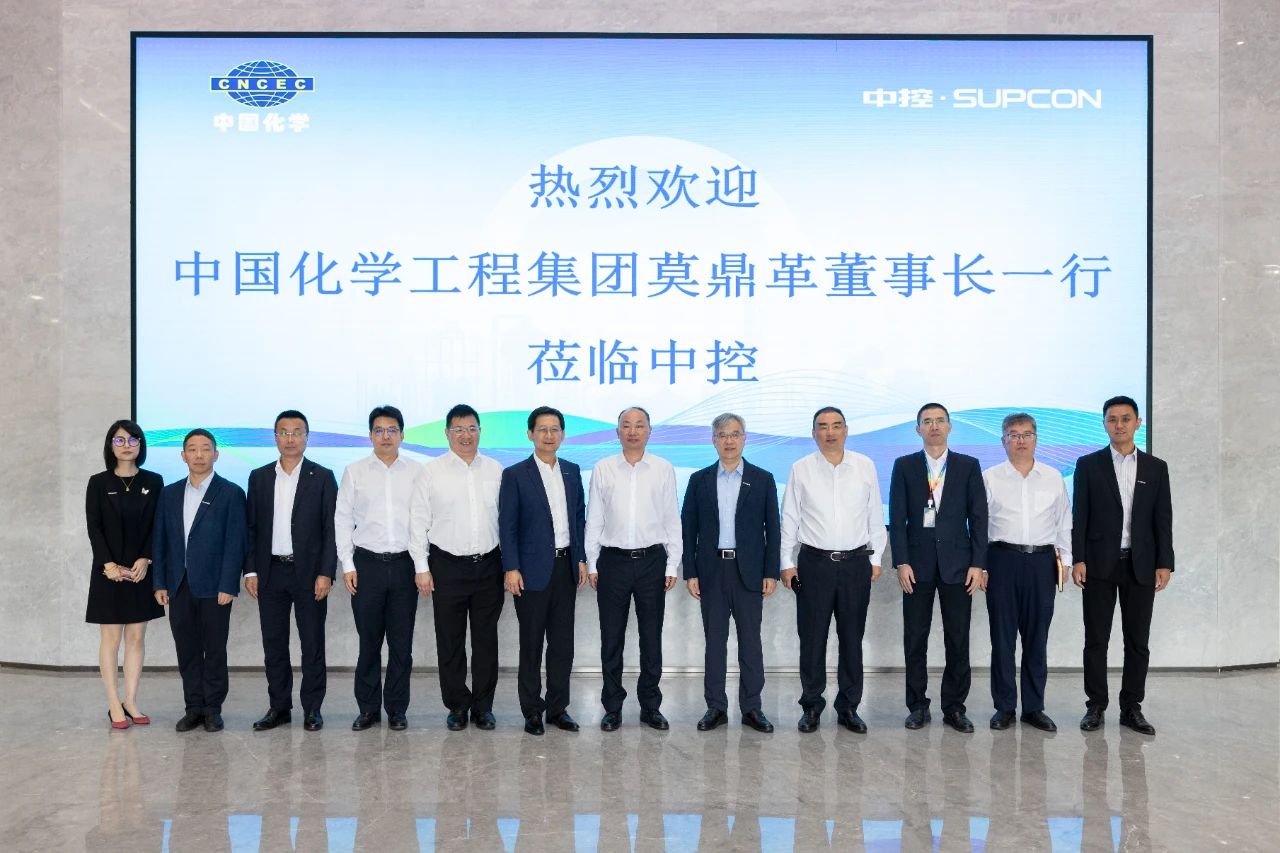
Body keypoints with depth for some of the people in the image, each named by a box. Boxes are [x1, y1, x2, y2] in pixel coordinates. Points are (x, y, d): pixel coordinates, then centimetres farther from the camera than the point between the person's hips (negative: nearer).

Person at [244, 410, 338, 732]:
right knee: (273, 644, 8)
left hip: (309, 571, -3)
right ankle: (279, 707, 18)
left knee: (312, 644, 3)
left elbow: (331, 528, -3)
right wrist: (250, 570, 1)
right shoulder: (259, 477, 9)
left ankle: (312, 708, 12)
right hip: (270, 572, 3)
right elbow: (252, 527, 9)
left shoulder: (322, 477, 0)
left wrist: (326, 573, -10)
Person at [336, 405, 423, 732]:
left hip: (405, 564, 0)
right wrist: (347, 565, -2)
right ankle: (368, 708, 18)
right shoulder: (354, 472, 3)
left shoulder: (416, 472, 3)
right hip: (367, 563, 0)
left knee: (402, 642, 6)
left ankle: (397, 709, 17)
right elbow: (342, 519, 4)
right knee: (369, 641, 6)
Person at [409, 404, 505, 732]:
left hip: (489, 566, 2)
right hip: (448, 567, -2)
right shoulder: (431, 471, -2)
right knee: (450, 642, 6)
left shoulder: (496, 470, 5)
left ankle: (483, 706, 20)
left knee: (486, 640, 8)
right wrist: (421, 568, -5)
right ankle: (457, 706, 19)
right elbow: (418, 521, -1)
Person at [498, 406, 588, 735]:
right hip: (533, 569, -4)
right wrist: (511, 568, -12)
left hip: (566, 567, 4)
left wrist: (581, 559, 8)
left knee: (563, 641, 9)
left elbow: (579, 517, 13)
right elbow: (507, 525, -6)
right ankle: (532, 711, 14)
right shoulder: (515, 474, -4)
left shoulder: (572, 471, 10)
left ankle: (557, 708, 19)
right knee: (531, 643, 5)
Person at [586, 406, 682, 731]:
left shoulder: (664, 470, 2)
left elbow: (672, 519, 3)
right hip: (613, 560, 0)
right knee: (611, 639, 7)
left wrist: (672, 566, 0)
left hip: (652, 561, 0)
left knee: (651, 638, 8)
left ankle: (650, 707, 20)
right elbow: (593, 519, 4)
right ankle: (612, 707, 19)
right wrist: (591, 564, 1)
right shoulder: (602, 469, 2)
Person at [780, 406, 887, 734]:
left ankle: (848, 707, 19)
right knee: (812, 639, 3)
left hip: (856, 563, 1)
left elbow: (875, 516, 9)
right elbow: (790, 519, 3)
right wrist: (787, 563, 0)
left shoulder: (865, 467, 4)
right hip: (814, 562, -1)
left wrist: (876, 558, 6)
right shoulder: (801, 470, 1)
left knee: (852, 638, 8)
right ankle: (811, 706, 16)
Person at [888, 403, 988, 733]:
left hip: (957, 563, 0)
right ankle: (918, 706, 15)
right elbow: (897, 517, 1)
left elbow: (978, 517, 3)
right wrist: (902, 562, -7)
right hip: (918, 563, 0)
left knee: (958, 639, 3)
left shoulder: (968, 466, 6)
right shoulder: (904, 466, 5)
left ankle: (954, 708, 14)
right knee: (915, 638, 4)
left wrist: (978, 563, -4)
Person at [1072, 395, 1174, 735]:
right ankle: (1095, 706, 10)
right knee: (1096, 640, 2)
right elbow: (1079, 516, -1)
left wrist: (1164, 563, -1)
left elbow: (1163, 519, 6)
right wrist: (1077, 559, -8)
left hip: (1141, 565, 2)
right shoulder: (1088, 465, 3)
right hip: (1100, 564, -1)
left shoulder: (1156, 467, 8)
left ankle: (1131, 708, 14)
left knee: (1138, 641, 5)